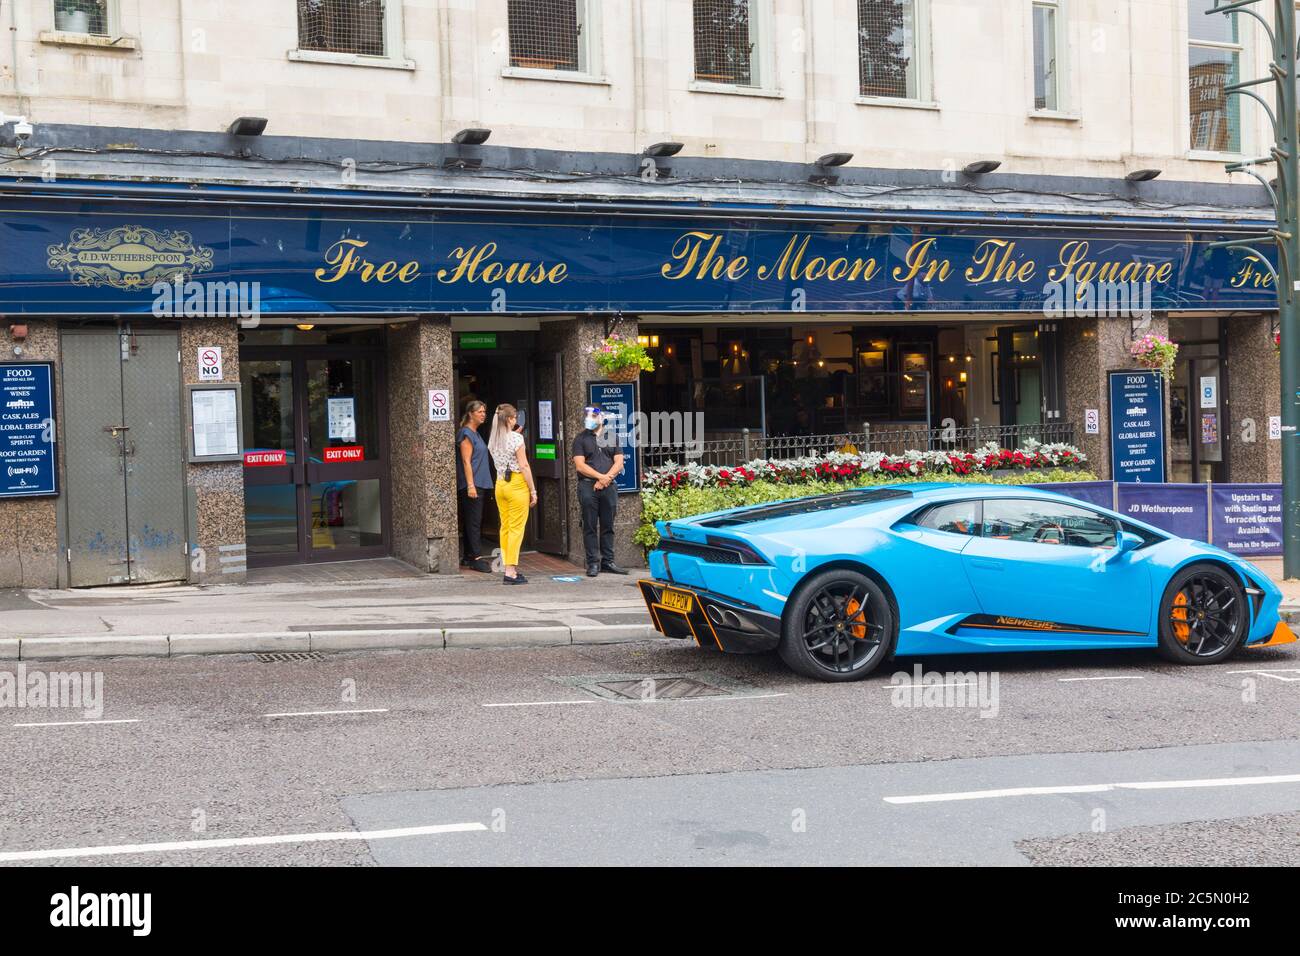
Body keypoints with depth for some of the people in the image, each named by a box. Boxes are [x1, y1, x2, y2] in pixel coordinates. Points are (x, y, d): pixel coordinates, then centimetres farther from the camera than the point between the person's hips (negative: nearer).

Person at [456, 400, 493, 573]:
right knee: (474, 521, -10)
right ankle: (477, 557, -12)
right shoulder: (466, 434, -11)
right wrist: (470, 485, -21)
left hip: (480, 484, 10)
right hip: (472, 484, -10)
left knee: (473, 521, 11)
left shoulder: (476, 434, 18)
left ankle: (469, 557, 14)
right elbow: (466, 461, -16)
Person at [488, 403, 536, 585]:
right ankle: (510, 572, -7)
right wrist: (533, 491, -7)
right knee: (516, 529, -4)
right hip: (516, 484, -7)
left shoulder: (493, 440, 8)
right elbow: (524, 466, -13)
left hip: (500, 484, 7)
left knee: (505, 528, 10)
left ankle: (510, 568, 13)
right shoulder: (516, 438, -11)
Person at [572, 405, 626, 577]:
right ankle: (593, 563, 0)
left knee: (608, 527, 6)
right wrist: (600, 477, -14)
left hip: (608, 486, 3)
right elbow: (580, 465, -4)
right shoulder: (581, 439, 6)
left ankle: (608, 561, 12)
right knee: (590, 527, -2)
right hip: (588, 487, -3)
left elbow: (618, 463, 6)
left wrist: (606, 479, -10)